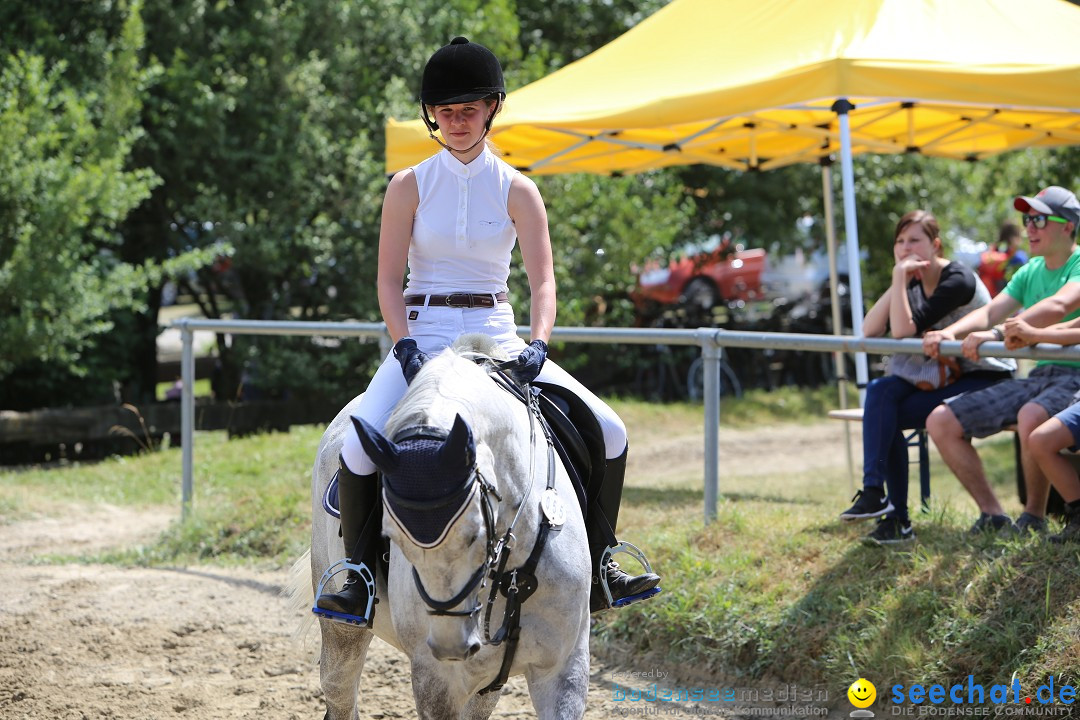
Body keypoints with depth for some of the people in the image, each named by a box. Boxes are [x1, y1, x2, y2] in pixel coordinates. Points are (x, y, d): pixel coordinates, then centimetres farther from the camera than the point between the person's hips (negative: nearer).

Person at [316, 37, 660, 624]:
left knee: (607, 431, -12)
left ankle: (596, 564, 4)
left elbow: (542, 281, -3)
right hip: (423, 337, -2)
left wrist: (538, 344, -21)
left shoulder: (516, 191, 4)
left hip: (498, 335, 2)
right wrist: (405, 346, -17)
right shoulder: (409, 187, 2)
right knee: (359, 447, -27)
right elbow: (389, 279, -1)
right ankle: (360, 574, -8)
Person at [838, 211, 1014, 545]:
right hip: (948, 375, 8)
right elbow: (870, 330, -5)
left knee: (887, 415, -22)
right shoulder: (915, 284, 8)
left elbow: (904, 330, -25)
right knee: (880, 391, -18)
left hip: (988, 378, -8)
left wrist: (900, 280, -22)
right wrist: (897, 282, -11)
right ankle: (875, 492, -22)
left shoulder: (957, 279, -17)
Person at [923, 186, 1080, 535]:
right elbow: (990, 312, 6)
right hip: (1038, 376, 8)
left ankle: (1033, 518, -19)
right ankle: (993, 516, -2)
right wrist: (950, 332, -15)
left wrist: (997, 334, -37)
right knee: (941, 421, -3)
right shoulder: (1030, 272, 16)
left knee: (1031, 416, -41)